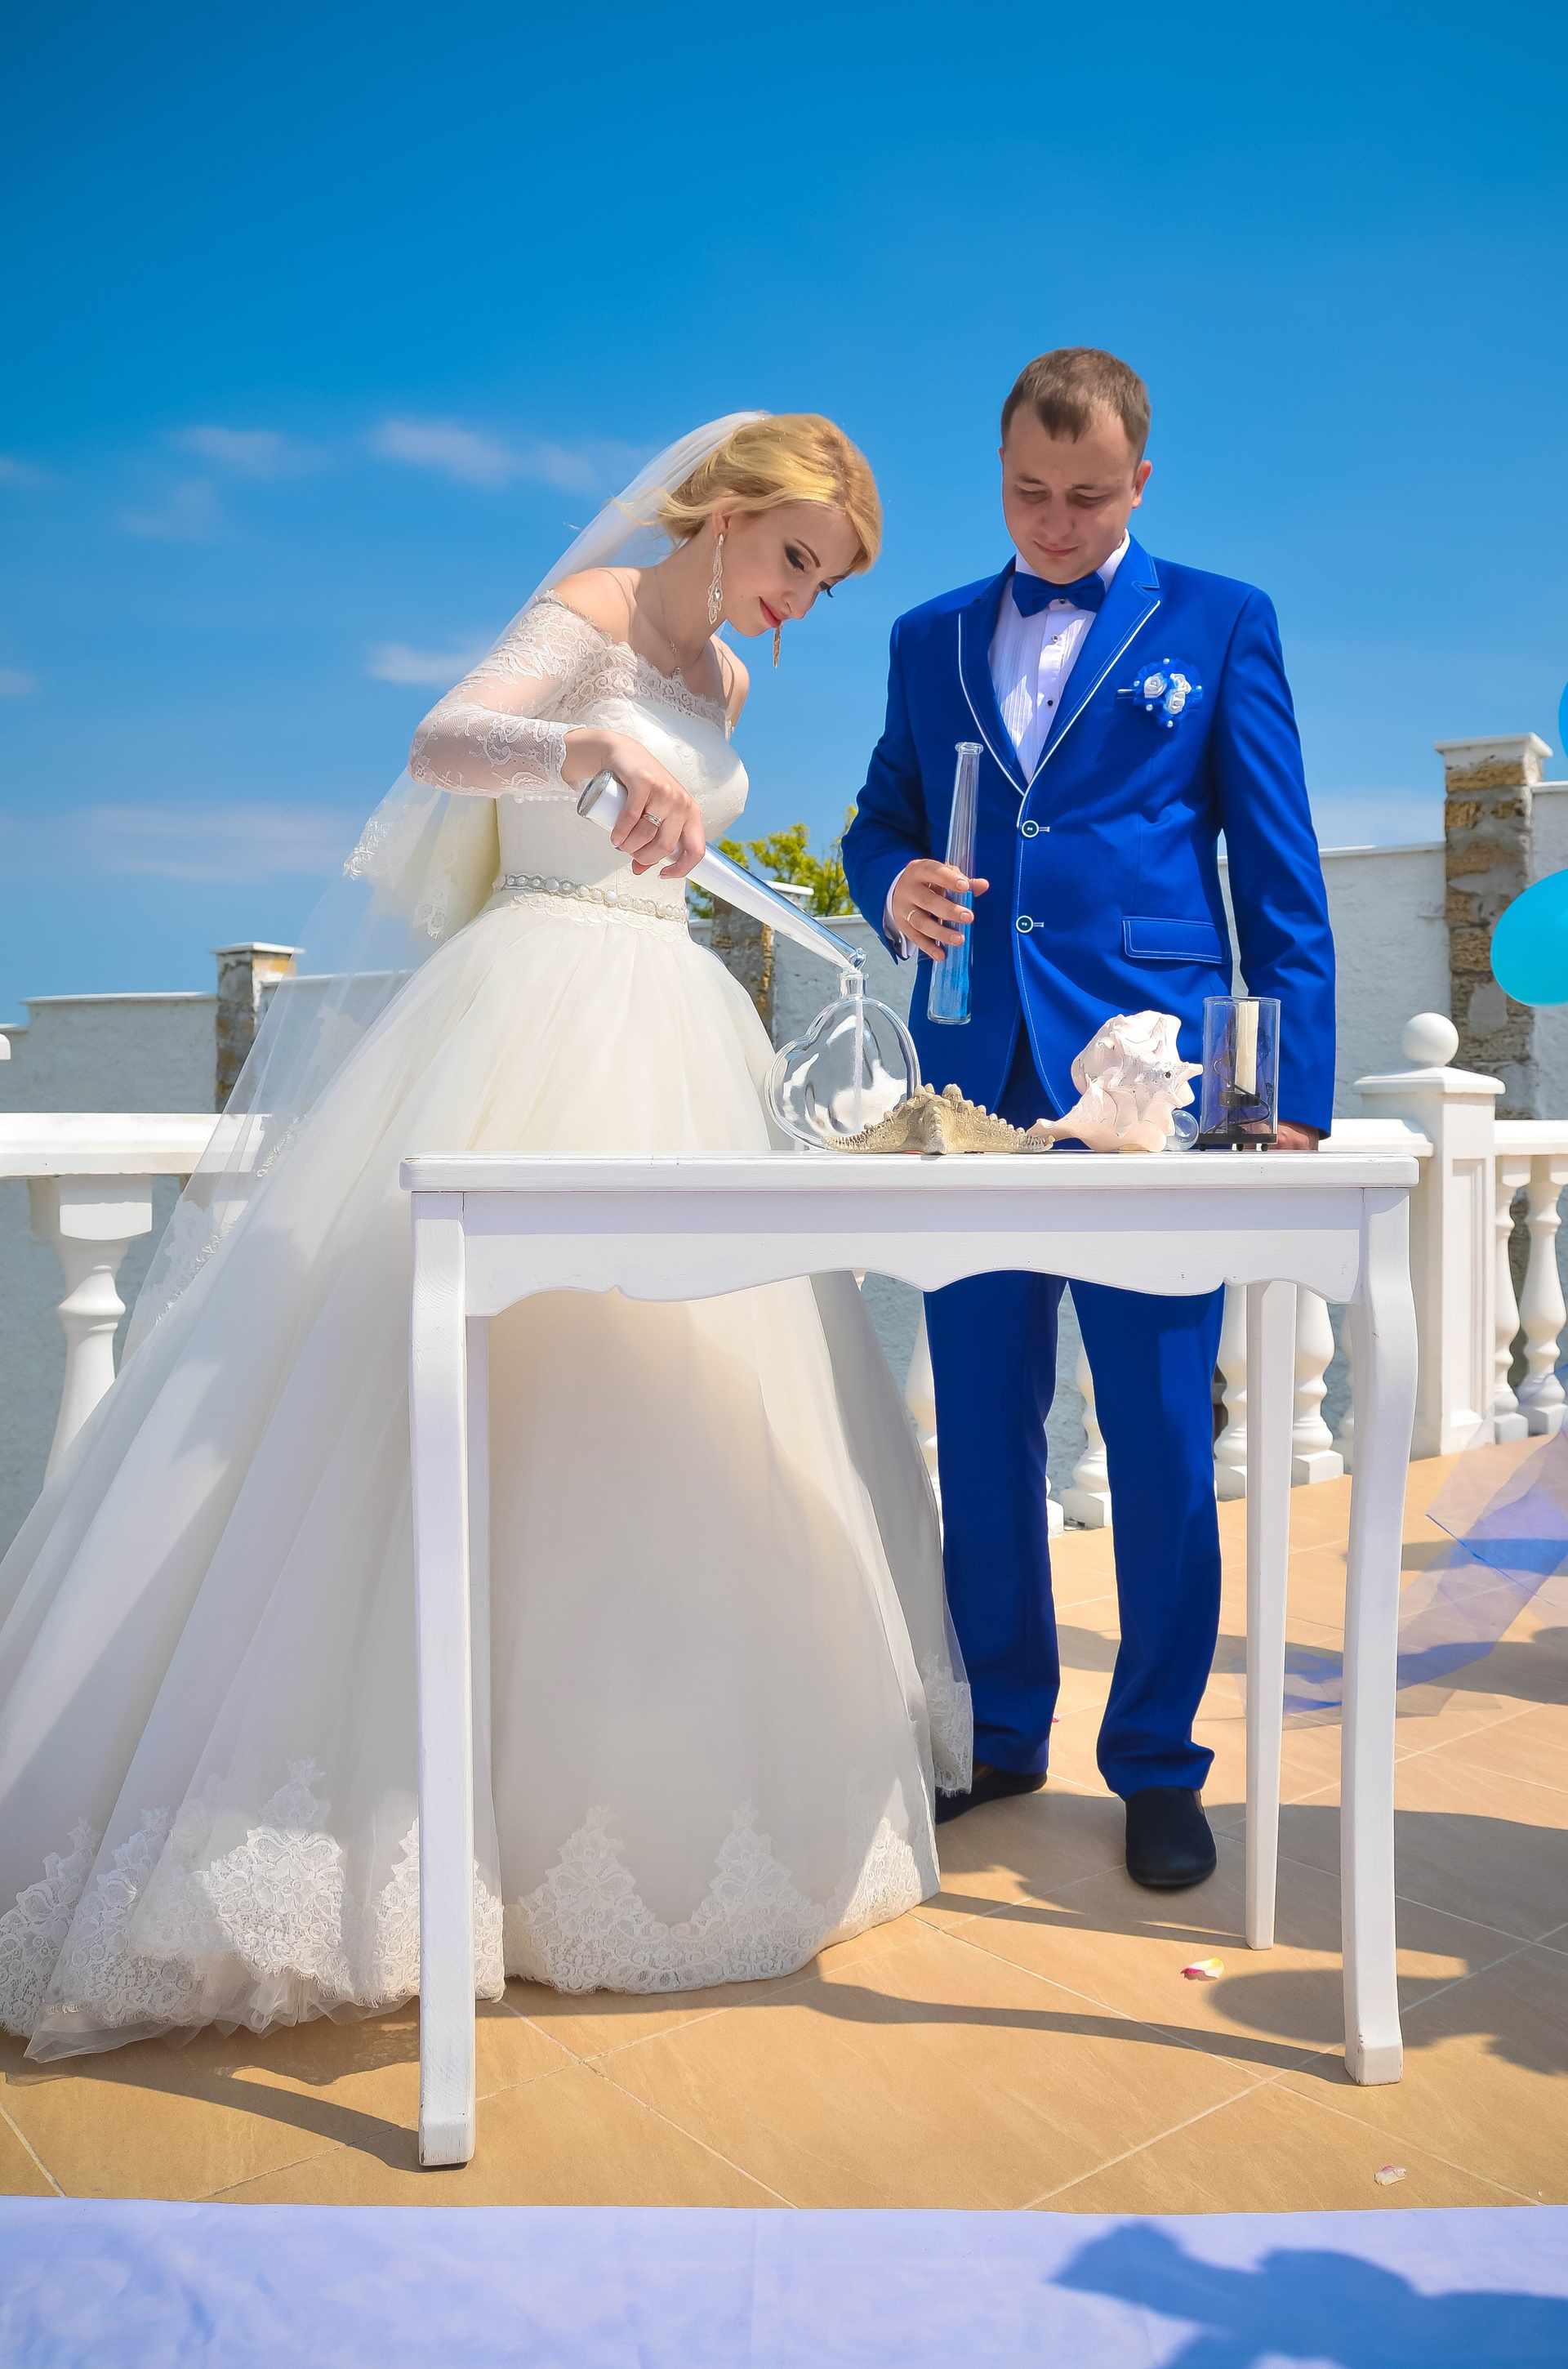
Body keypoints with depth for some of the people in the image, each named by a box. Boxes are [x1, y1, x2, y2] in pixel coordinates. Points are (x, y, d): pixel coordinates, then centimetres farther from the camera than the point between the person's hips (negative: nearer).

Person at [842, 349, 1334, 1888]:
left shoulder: (1221, 623, 8)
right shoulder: (929, 638, 17)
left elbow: (1282, 880, 4)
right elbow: (878, 822, 19)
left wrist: (1295, 1095, -5)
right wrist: (892, 885, -7)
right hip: (976, 1079, 3)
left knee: (1160, 1441, 1)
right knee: (980, 1430, 9)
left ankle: (1158, 1764, 19)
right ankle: (1001, 1730, 27)